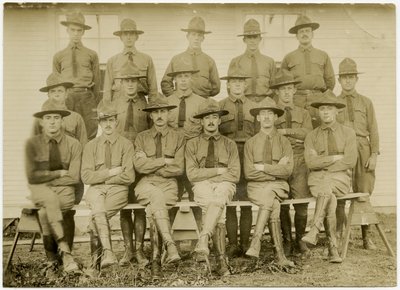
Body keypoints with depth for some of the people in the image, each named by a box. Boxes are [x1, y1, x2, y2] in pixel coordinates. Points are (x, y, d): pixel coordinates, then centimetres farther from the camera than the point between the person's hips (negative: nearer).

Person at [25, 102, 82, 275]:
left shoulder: (73, 144, 1)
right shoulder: (32, 143, 1)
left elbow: (74, 178, -7)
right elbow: (32, 176, -6)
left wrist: (47, 179, -8)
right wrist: (59, 173, -7)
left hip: (64, 191, 0)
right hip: (39, 191, 0)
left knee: (45, 212, -31)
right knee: (50, 200, -35)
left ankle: (52, 259, -18)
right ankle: (66, 254, -36)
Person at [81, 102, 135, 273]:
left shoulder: (126, 145, 6)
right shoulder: (91, 146, 13)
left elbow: (129, 177, -5)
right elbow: (86, 176, 1)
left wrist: (101, 177, -4)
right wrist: (110, 172, -8)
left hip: (117, 189, -1)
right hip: (95, 190, 1)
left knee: (95, 217, -28)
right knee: (98, 210, -34)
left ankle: (95, 260, -23)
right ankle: (107, 252, -41)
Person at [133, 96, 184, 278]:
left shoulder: (177, 138, 12)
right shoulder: (142, 137, 14)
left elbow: (179, 169, 0)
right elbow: (139, 166, -2)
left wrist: (151, 165, -3)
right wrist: (164, 161, -5)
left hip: (168, 184, 0)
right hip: (146, 184, 0)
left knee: (153, 208, -31)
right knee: (157, 197, -36)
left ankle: (155, 257, -30)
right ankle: (170, 245, -45)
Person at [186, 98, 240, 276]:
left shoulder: (229, 144, 18)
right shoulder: (192, 144, 16)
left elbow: (234, 175, 4)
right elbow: (192, 174, 1)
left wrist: (206, 174, -5)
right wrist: (219, 170, -3)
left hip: (224, 185, 1)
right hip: (202, 186, 0)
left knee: (218, 200, -38)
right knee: (218, 208, -34)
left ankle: (203, 238, -50)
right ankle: (221, 259, -40)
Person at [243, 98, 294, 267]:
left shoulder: (284, 142, 11)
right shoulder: (250, 143, 11)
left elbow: (287, 170, -4)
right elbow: (248, 173, -2)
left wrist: (263, 167, -8)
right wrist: (275, 169, -6)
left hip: (278, 186, 0)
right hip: (256, 187, 0)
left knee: (268, 196, -35)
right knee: (274, 205, -32)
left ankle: (255, 243, -38)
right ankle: (279, 254, -35)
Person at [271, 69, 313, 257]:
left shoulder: (303, 113, 21)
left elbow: (307, 133, 2)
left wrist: (286, 131, -6)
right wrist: (295, 137, -6)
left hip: (300, 161, 1)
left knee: (301, 202, -7)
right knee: (282, 204, -4)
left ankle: (300, 241, 9)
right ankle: (287, 241, 10)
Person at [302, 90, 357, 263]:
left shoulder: (348, 133, 10)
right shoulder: (312, 136, 13)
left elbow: (350, 161, -4)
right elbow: (311, 162, -3)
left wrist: (323, 163, -8)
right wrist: (334, 158, -8)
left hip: (340, 179, -1)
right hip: (317, 179, 1)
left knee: (326, 187, -37)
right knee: (329, 198, -33)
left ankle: (314, 230, -41)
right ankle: (333, 247, -33)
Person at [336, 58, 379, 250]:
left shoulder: (366, 102, 13)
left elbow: (373, 131, 9)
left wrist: (374, 154, -2)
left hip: (362, 150, 1)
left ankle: (366, 238, 12)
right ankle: (337, 237, 4)